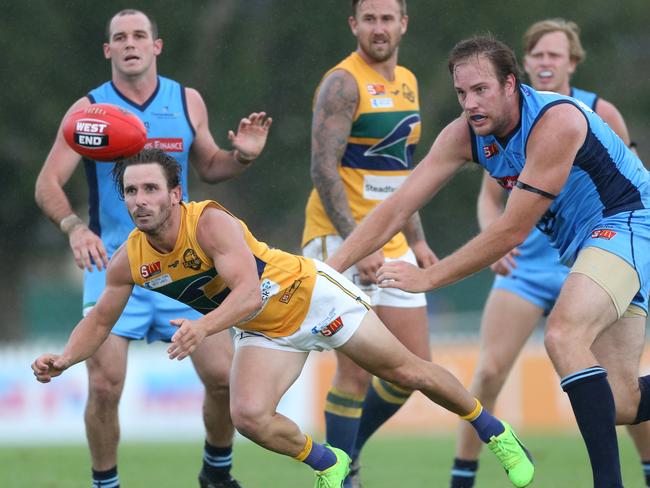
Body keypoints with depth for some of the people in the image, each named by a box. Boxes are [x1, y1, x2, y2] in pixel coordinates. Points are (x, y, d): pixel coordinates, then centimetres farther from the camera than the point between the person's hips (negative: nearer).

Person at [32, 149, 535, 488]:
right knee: (250, 417, -19)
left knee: (408, 372, 2)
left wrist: (203, 326, -59)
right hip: (266, 333, 5)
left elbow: (248, 293, -42)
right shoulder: (129, 261, -14)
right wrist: (65, 359, -18)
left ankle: (497, 433, 25)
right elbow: (100, 320, 0)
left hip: (314, 296, -5)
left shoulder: (212, 223, -31)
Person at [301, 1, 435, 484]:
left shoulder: (407, 83, 14)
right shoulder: (344, 83, -12)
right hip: (341, 241, -8)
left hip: (391, 244, 8)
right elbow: (324, 169, -18)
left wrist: (417, 240, 18)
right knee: (356, 371, -10)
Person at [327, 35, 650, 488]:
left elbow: (512, 231, -25)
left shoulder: (556, 122, -27)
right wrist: (328, 269, -16)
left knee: (563, 335, -32)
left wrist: (427, 278, -20)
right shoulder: (465, 134, -6)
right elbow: (396, 209, -6)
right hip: (584, 242, 8)